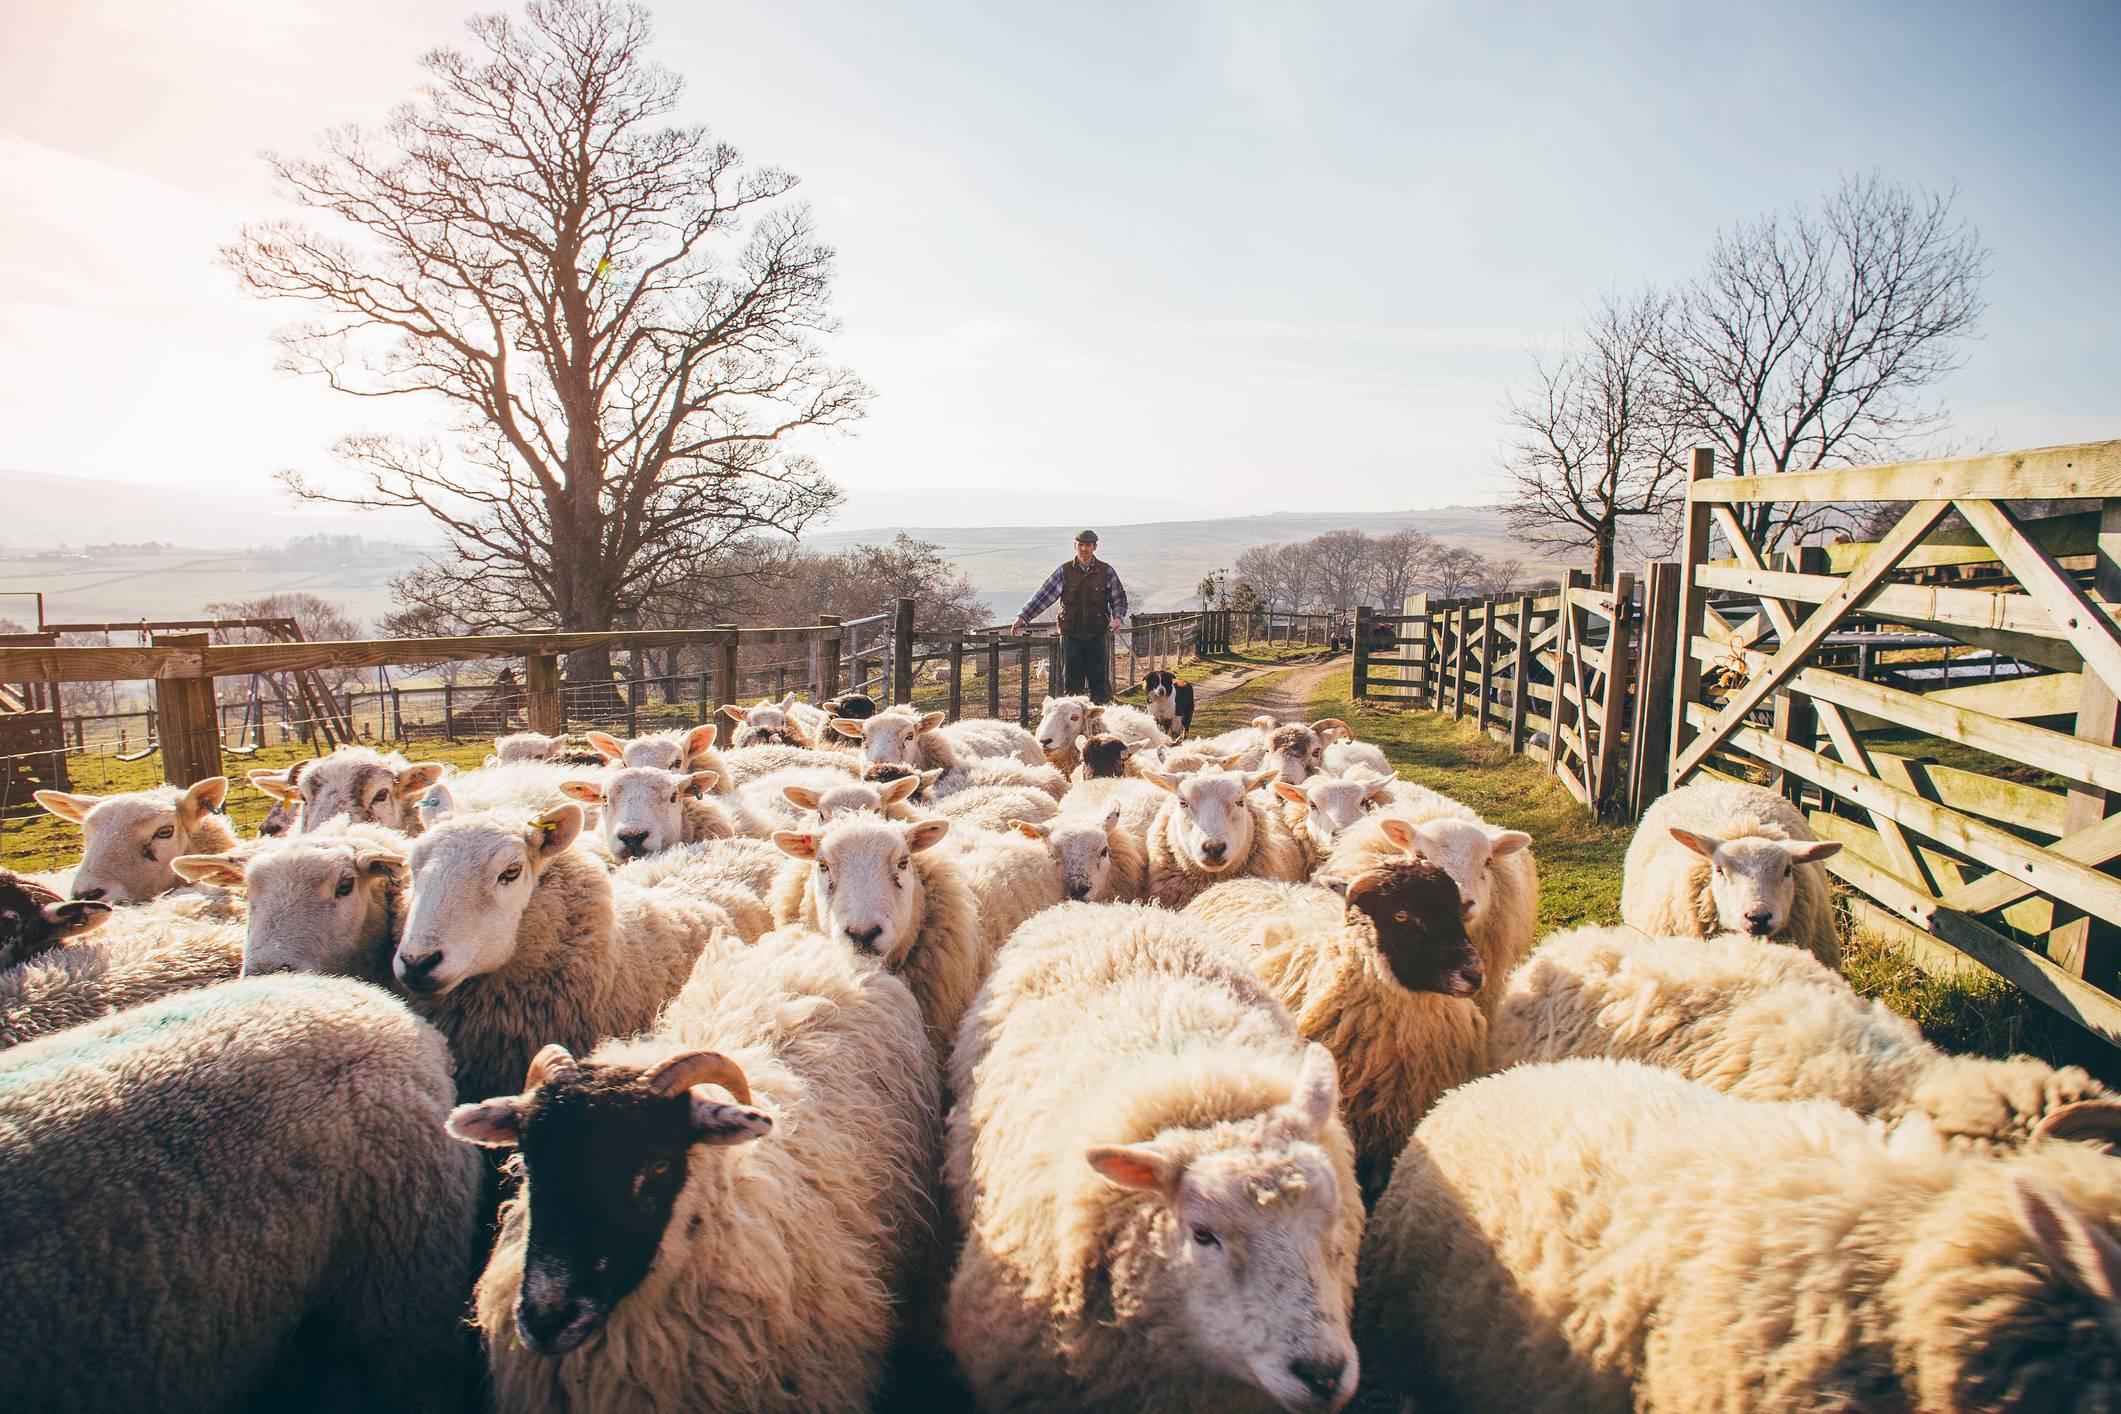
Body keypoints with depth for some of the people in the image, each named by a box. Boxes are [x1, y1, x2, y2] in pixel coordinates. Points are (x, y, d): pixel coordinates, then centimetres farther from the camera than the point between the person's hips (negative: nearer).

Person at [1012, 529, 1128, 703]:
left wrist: (1117, 618, -12)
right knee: (1072, 684, 4)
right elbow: (1043, 595, 0)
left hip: (1098, 636, 0)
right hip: (1071, 635, 0)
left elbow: (1119, 599, 9)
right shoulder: (1064, 571, 3)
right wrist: (1022, 617, -8)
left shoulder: (1106, 571, 3)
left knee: (1100, 683, 3)